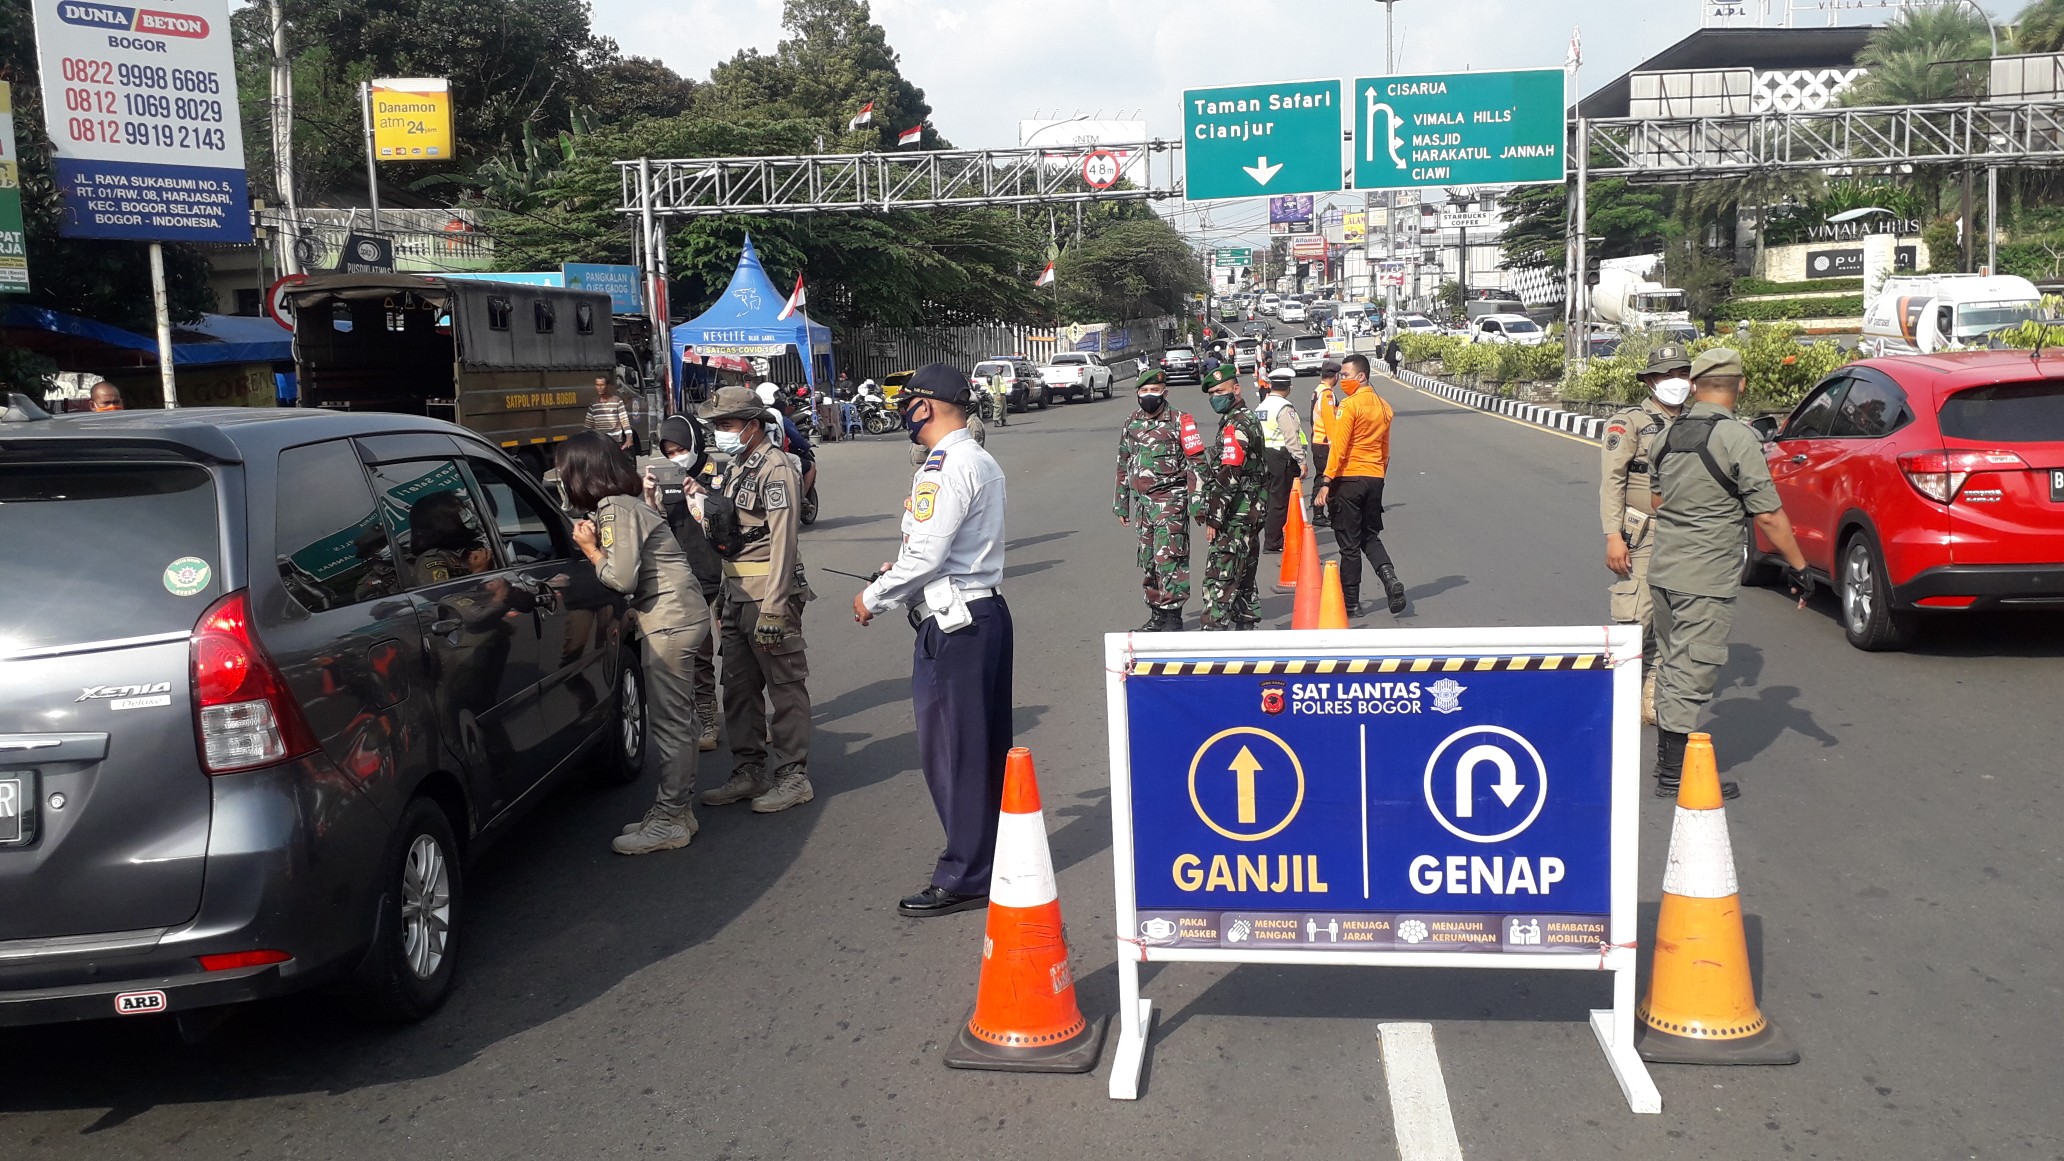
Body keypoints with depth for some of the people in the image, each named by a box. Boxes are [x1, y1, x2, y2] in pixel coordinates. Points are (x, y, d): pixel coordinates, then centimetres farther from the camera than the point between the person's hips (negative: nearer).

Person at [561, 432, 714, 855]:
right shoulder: (623, 503, 15)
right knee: (672, 721, 14)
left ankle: (671, 820, 1)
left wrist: (590, 549, -6)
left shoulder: (616, 510, -15)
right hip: (673, 617, 10)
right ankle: (674, 809, 22)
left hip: (670, 621, -10)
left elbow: (622, 579, -19)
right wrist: (593, 545, 2)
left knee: (669, 722, -5)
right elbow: (631, 572, 12)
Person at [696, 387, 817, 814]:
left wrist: (773, 608, -24)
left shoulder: (775, 469, -13)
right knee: (738, 687, 15)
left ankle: (793, 776, 6)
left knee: (785, 686, -1)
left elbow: (782, 541, -20)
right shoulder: (734, 467, 16)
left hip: (768, 593, -10)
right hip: (735, 594, 10)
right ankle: (748, 771, 25)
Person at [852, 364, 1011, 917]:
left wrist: (873, 597, -7)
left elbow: (925, 555, -21)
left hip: (952, 626, -10)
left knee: (951, 751, -1)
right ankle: (993, 853, 29)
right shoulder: (983, 462, 15)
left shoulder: (944, 467, -17)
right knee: (986, 746, 17)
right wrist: (901, 571, 14)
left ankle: (964, 877, 7)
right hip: (986, 612, 10)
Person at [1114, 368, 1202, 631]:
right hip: (1142, 502, 7)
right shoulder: (1131, 424, 13)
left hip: (1171, 501, -6)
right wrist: (1121, 504, 20)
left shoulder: (1179, 421, -4)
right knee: (1147, 560, 11)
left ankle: (1172, 617, -6)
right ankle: (1156, 616, 21)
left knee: (1169, 558, -11)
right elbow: (1123, 466, 20)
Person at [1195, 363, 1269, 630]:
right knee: (1243, 578, 17)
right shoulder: (1249, 419, 17)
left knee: (1218, 579, -12)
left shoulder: (1234, 426, -15)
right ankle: (1245, 625, 24)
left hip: (1235, 517, -11)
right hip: (1250, 514, 11)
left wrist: (1213, 518, -19)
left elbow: (1228, 476, -22)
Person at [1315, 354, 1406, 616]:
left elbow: (1338, 447, -16)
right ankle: (1389, 577, -6)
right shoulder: (1383, 406, 10)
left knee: (1349, 544, 1)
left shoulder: (1348, 405, -12)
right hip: (1375, 479, 7)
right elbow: (1385, 449, 16)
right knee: (1370, 536, 18)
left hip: (1349, 479, -7)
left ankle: (1351, 602, 7)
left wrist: (1327, 482, -15)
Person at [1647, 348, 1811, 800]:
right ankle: (1675, 776, 2)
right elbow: (1768, 515, -13)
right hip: (1706, 581, -7)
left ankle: (1667, 759, 28)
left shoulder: (1670, 434, 7)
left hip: (1663, 571, 7)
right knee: (1692, 674, -3)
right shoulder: (1737, 438, -14)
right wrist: (1798, 566, -4)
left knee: (1672, 666, 18)